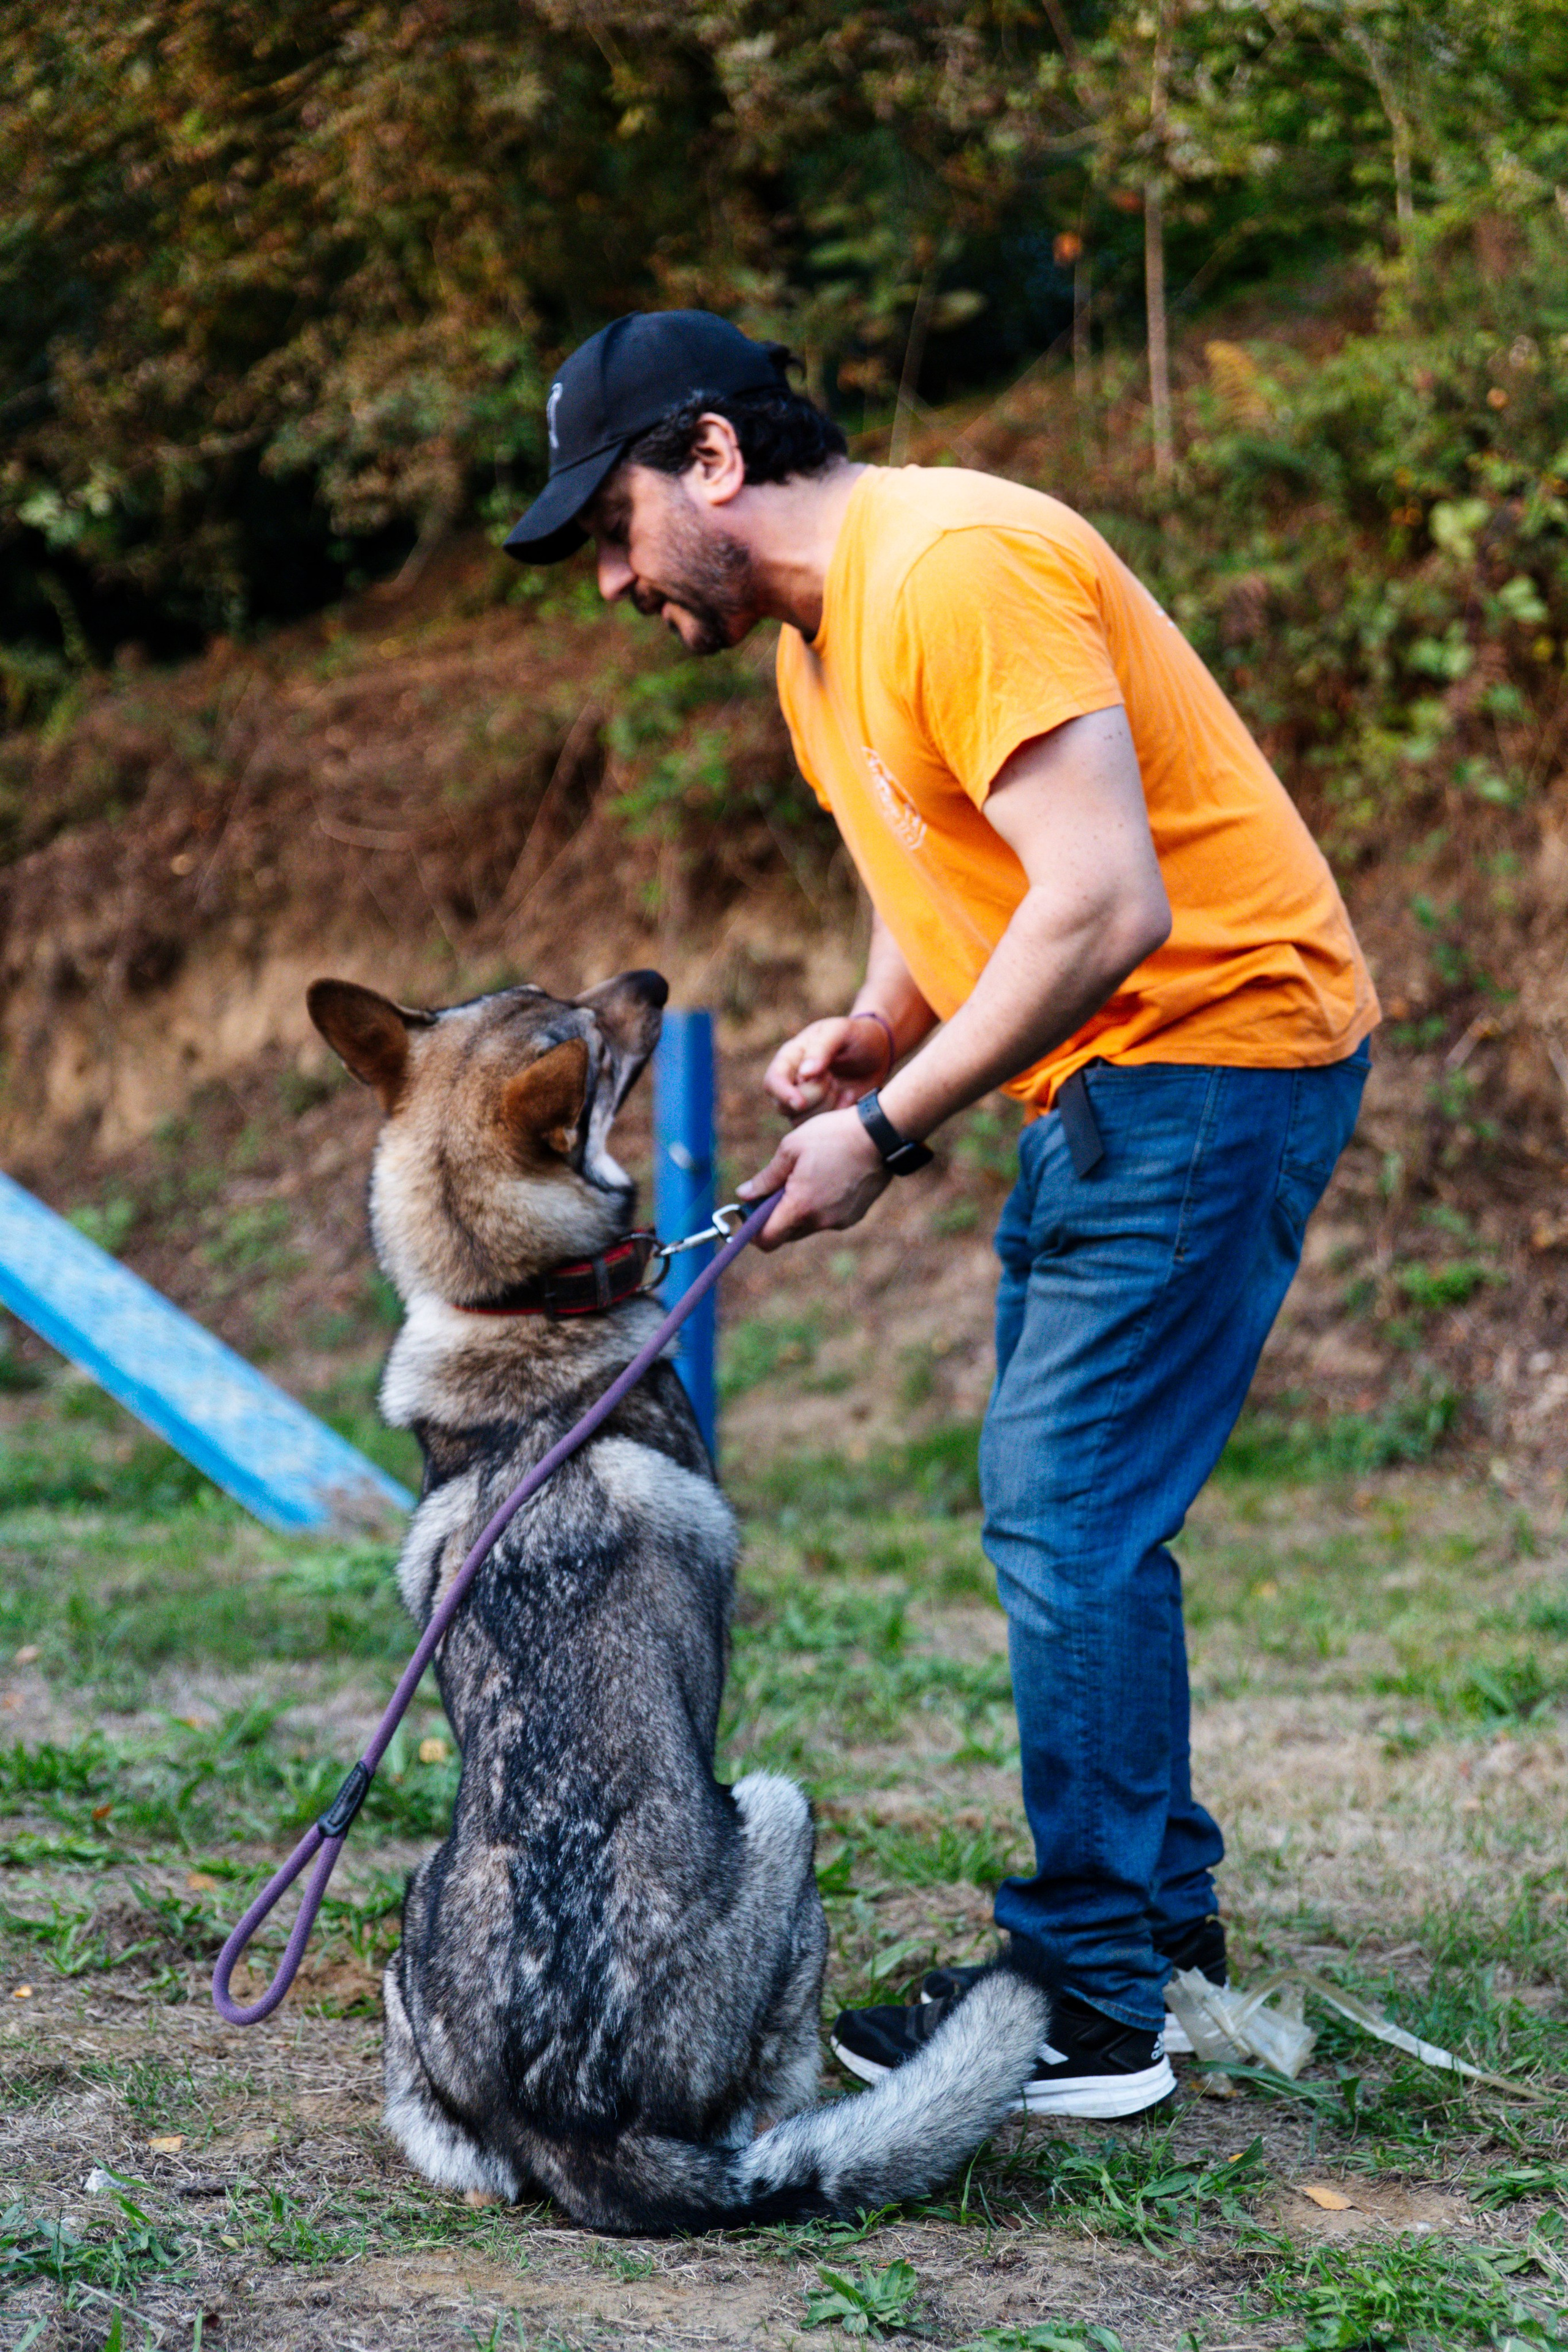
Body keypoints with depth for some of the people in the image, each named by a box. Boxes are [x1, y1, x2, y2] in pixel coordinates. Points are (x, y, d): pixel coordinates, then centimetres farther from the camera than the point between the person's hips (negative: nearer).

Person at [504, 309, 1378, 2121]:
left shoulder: (955, 571, -21)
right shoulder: (814, 636, 11)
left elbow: (1107, 903, -27)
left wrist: (889, 1125, -22)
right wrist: (873, 1028, 0)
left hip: (1218, 1040, -10)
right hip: (1102, 1083, 10)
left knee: (1072, 1515, -11)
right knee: (1058, 1508, 14)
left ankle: (1091, 2010, -4)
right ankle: (1162, 1914, 26)